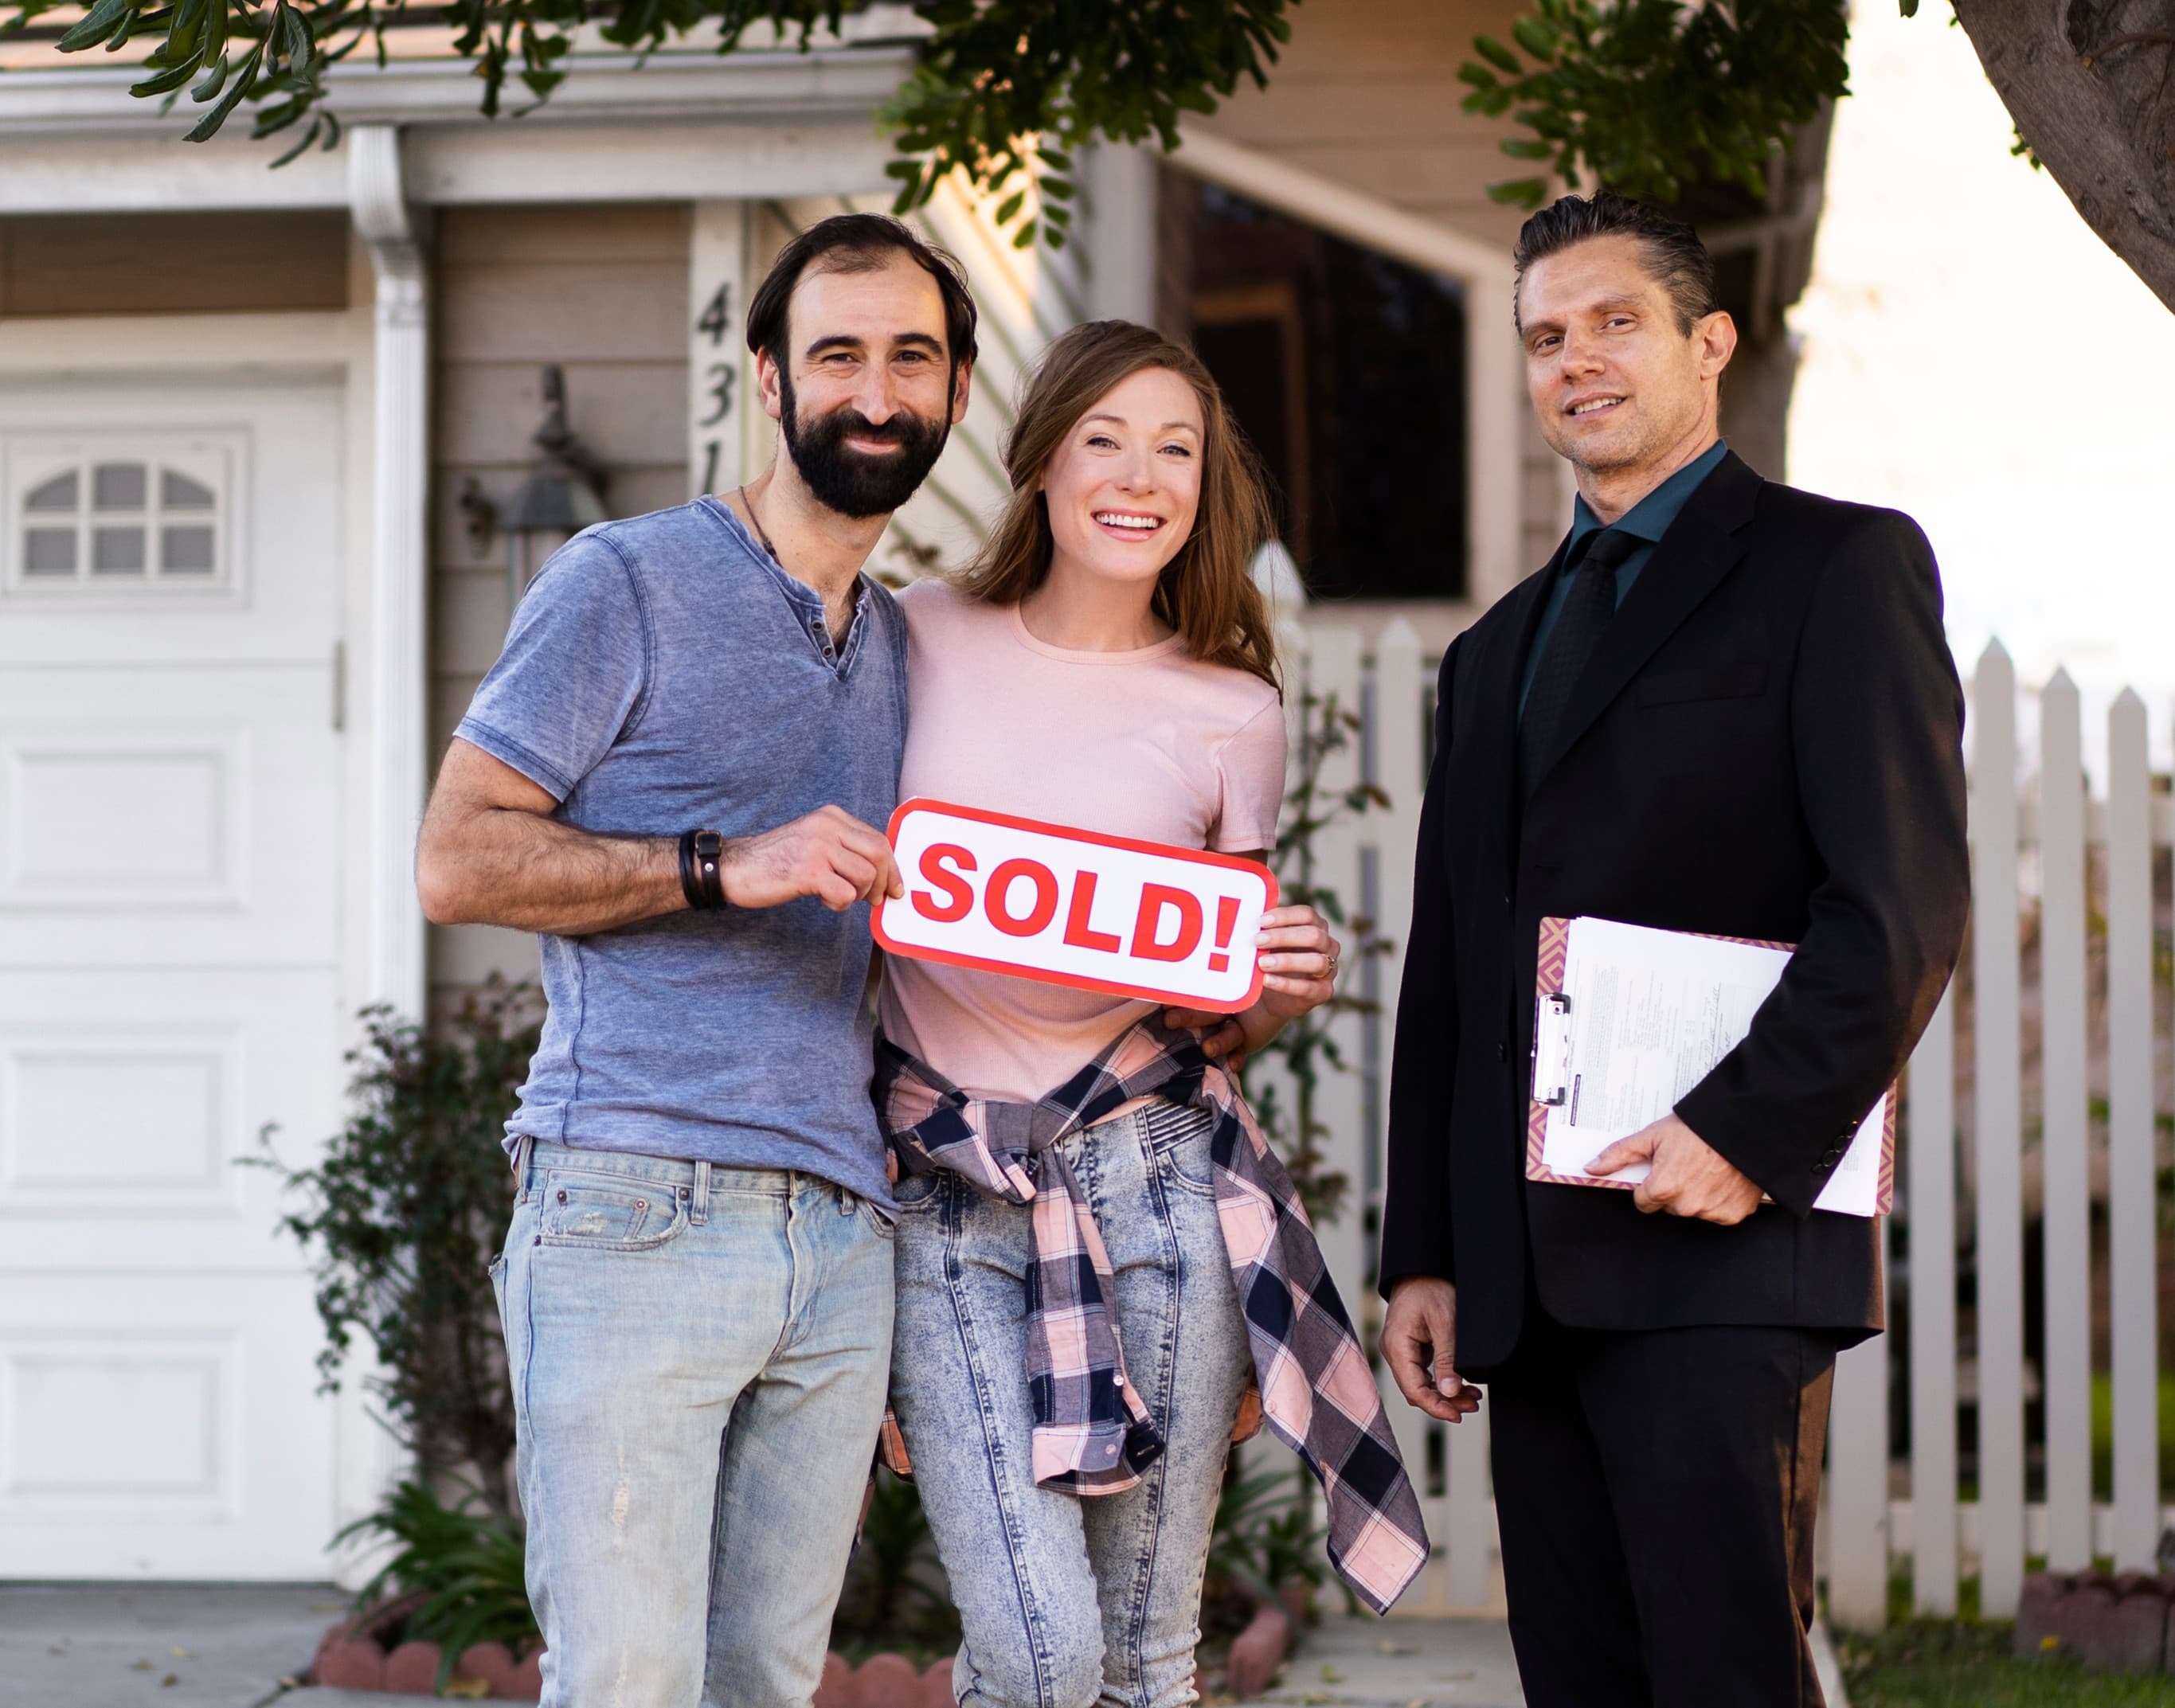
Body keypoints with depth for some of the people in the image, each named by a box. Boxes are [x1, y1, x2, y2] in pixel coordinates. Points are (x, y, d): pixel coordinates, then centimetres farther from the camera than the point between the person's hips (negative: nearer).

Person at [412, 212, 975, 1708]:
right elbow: (459, 860, -5)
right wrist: (726, 867, -15)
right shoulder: (630, 583, 1)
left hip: (842, 1246, 6)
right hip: (634, 1215, -6)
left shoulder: (909, 649, 21)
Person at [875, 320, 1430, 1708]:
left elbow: (1226, 1020, 12)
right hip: (946, 1190, -1)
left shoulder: (1233, 716, 5)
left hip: (1153, 1171, 1)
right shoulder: (922, 642, 4)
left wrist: (1290, 987, -9)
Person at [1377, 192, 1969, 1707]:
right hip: (1527, 1274, 7)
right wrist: (1426, 1253, 15)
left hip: (1721, 1246, -7)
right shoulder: (1498, 651, 24)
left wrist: (1749, 1132, -17)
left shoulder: (1838, 564, 2)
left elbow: (1904, 903, -8)